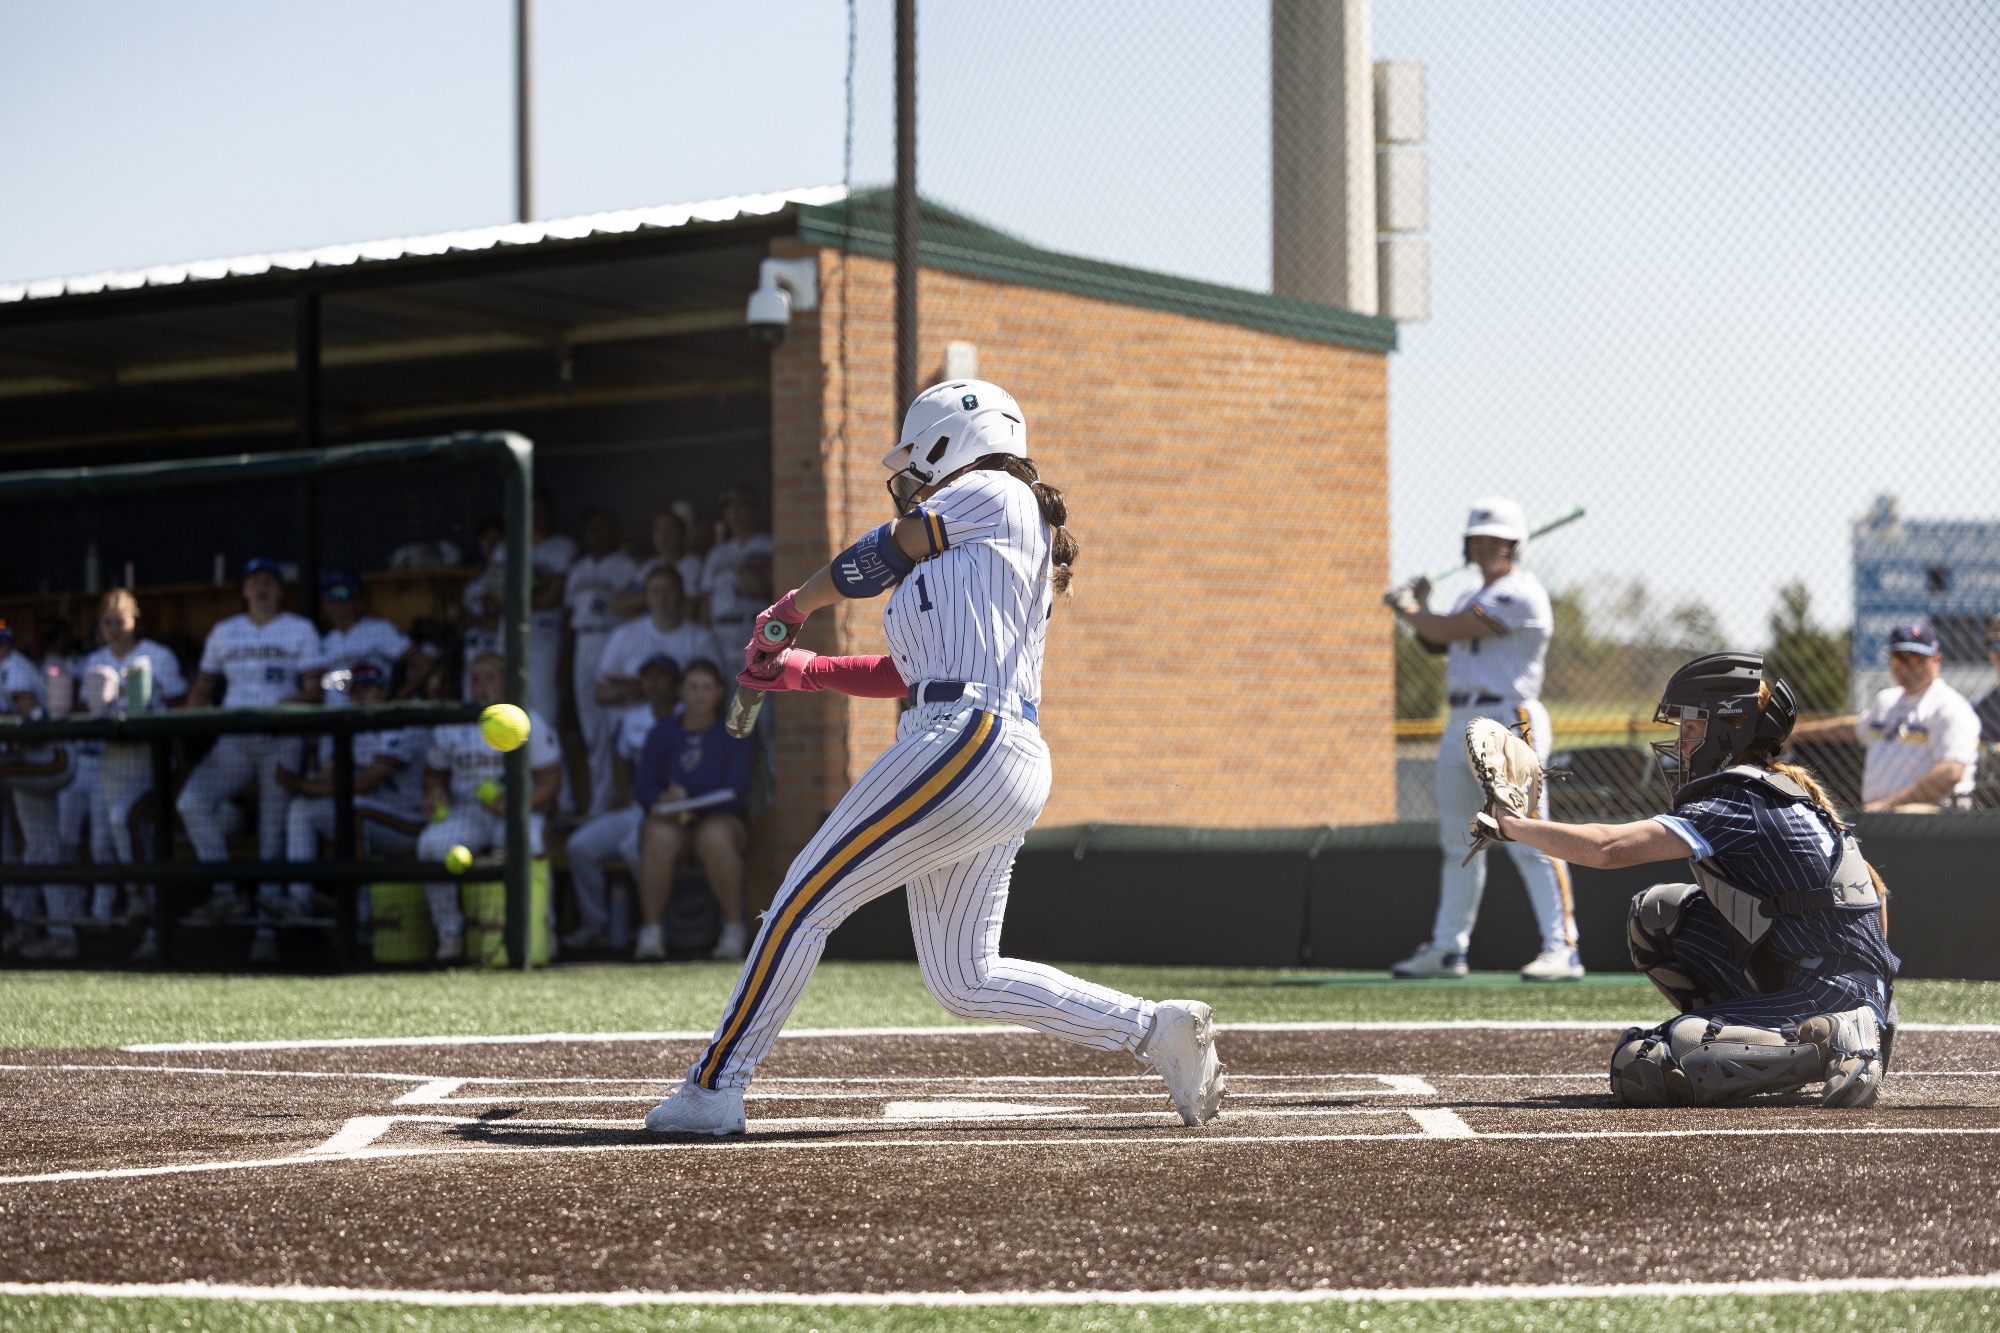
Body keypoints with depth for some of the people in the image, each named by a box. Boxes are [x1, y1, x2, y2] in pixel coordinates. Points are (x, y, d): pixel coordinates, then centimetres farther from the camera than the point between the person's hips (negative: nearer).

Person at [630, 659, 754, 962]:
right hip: (669, 821, 1)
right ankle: (651, 931, -28)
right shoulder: (663, 733, 9)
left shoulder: (734, 736, 4)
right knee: (659, 838, -35)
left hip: (720, 820, -1)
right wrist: (660, 802, -22)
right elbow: (643, 786, 2)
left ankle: (735, 929, -25)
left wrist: (688, 803, -21)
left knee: (715, 837, -38)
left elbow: (735, 793, -6)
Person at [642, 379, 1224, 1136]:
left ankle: (713, 1089, -3)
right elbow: (907, 674, 27)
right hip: (1009, 768, 10)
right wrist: (805, 671, 21)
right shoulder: (959, 559, 28)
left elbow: (880, 555, 5)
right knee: (965, 981, 11)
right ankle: (1156, 1028, 6)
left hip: (965, 742, -10)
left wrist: (790, 610, 19)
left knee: (803, 903, -6)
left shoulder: (993, 494, 2)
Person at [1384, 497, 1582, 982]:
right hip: (1460, 723, 10)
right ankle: (1447, 949, 22)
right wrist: (1418, 608, 9)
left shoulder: (1521, 595, -11)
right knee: (1458, 843, 14)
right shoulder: (1473, 598, 20)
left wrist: (1407, 608, 3)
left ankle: (1562, 948, -17)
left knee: (1528, 841, -15)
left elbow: (1447, 631, -14)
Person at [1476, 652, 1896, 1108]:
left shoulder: (1739, 804, -13)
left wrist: (1509, 825, -9)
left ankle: (1832, 1044, -19)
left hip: (1835, 997, -10)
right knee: (1655, 912, 16)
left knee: (1638, 1067, -20)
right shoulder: (1787, 790, 15)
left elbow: (1607, 848, -20)